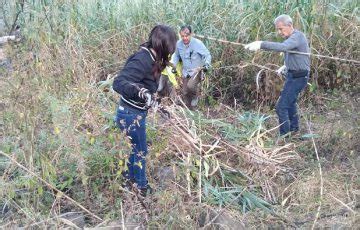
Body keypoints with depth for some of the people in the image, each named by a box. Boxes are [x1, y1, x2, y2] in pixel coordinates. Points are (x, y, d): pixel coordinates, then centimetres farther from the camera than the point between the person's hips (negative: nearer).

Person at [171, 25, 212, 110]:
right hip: (185, 72, 5)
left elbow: (207, 55, -11)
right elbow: (176, 55, 11)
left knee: (190, 86, -31)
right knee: (185, 93, 10)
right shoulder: (178, 43, -9)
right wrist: (173, 65, -1)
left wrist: (206, 64, -27)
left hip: (197, 70, -5)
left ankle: (195, 96, 3)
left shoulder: (198, 43, -22)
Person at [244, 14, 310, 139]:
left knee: (281, 107, -12)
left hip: (298, 77, -11)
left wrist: (261, 44, -51)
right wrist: (285, 66, 8)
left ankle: (285, 137, -4)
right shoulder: (292, 37, 12)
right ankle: (294, 129, 45)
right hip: (294, 75, 11)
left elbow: (282, 47, -42)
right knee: (290, 102, 26)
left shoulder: (297, 36, -21)